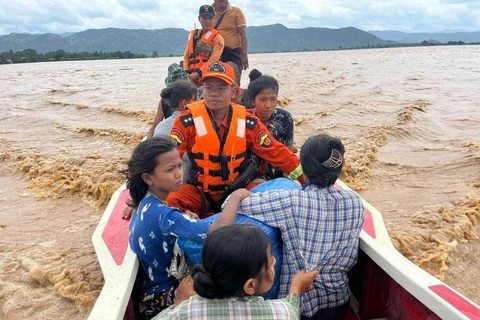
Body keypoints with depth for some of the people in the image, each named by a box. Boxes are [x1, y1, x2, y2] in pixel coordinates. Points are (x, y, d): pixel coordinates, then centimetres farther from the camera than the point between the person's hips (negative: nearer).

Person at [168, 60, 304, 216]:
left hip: (237, 191, 3)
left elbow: (277, 153, -2)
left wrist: (306, 179, -4)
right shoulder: (187, 120, -12)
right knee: (170, 202, -29)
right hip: (198, 193, -2)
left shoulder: (248, 122, -6)